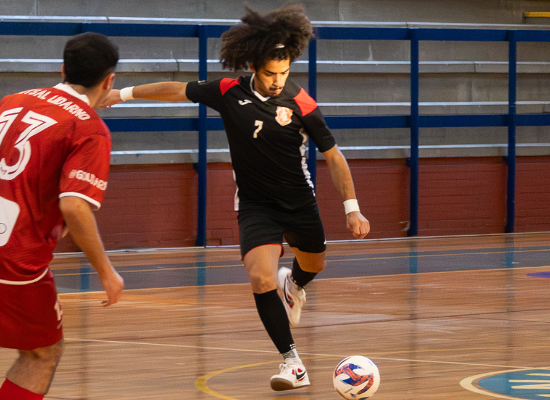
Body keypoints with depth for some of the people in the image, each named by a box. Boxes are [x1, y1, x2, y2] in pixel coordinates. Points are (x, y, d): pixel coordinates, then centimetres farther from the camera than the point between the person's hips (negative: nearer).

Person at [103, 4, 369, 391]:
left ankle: (294, 285, 62)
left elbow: (333, 156, -11)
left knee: (314, 265, 23)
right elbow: (177, 90, 3)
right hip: (255, 204, -1)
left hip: (299, 201, 1)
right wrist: (123, 94, 10)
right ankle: (292, 363, -11)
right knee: (261, 279, -20)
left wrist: (352, 208, -15)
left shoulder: (300, 103, -17)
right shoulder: (230, 92, -13)